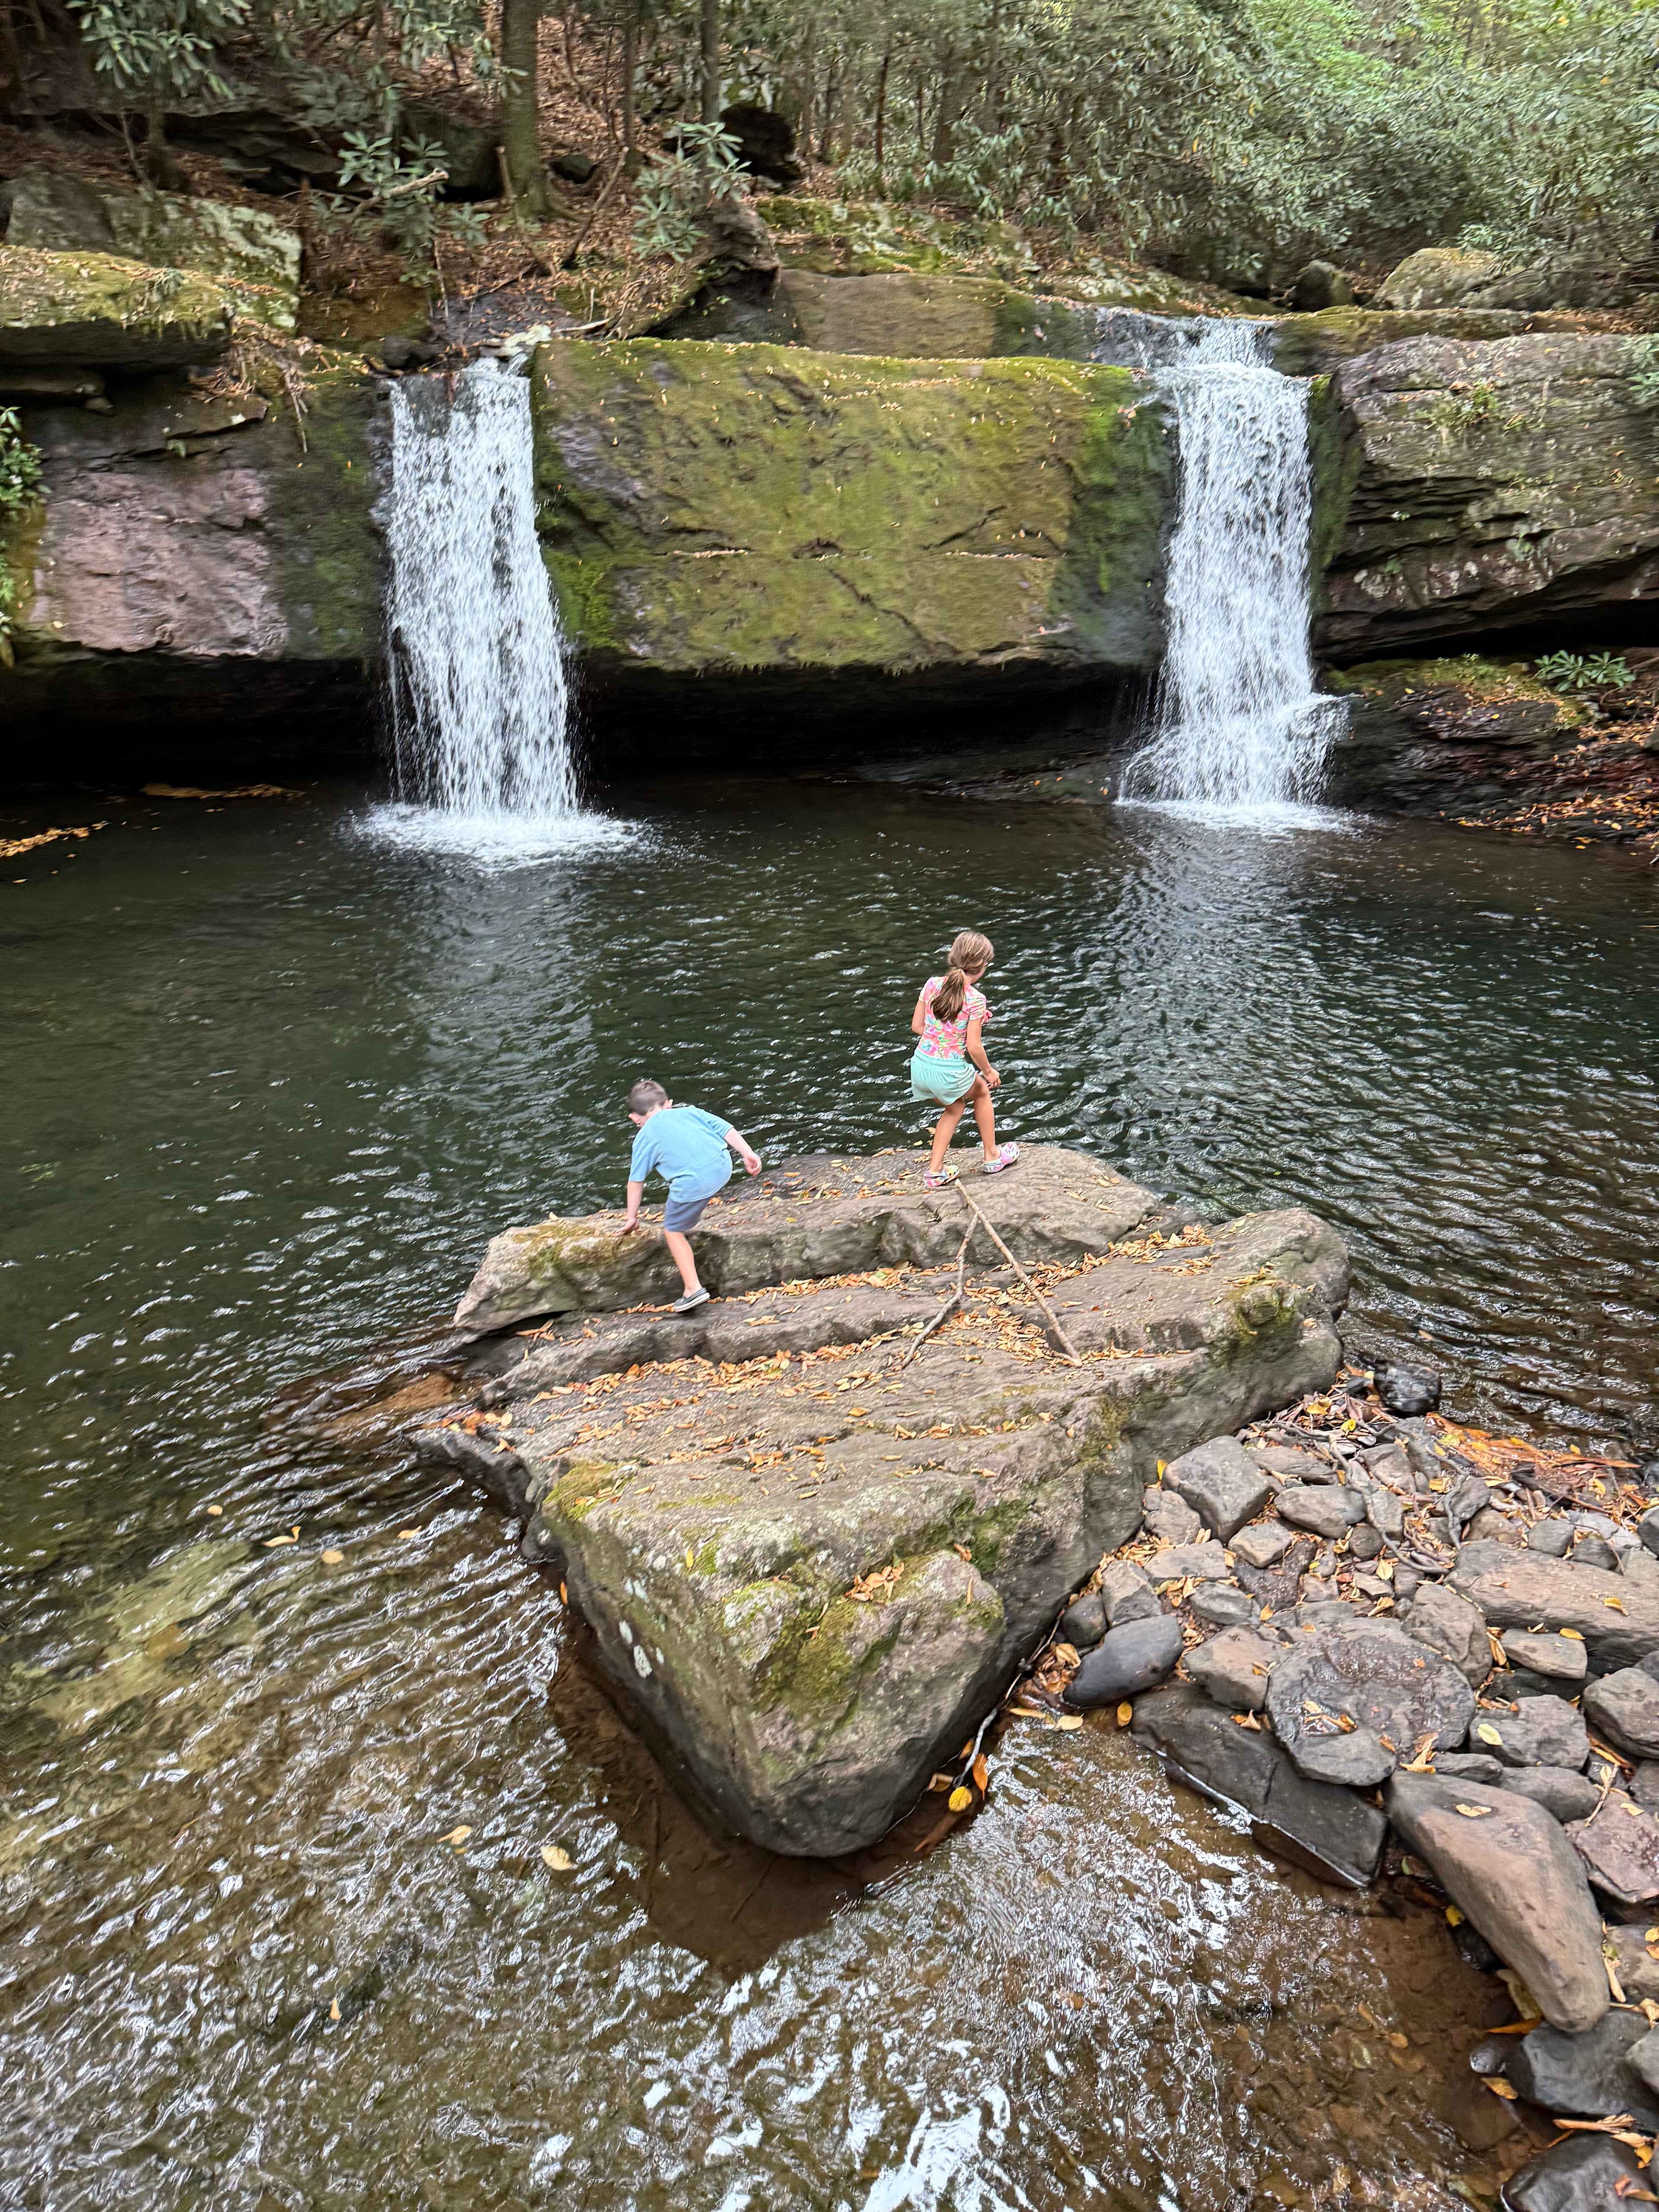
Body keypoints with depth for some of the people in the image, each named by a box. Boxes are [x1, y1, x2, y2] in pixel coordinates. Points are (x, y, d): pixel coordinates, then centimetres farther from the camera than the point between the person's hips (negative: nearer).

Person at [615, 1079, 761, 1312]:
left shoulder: (644, 1138, 15)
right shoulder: (688, 1112, 23)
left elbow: (636, 1181, 19)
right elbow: (726, 1129, 14)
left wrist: (632, 1218, 28)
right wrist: (748, 1154, 15)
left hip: (694, 1183, -5)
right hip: (723, 1166, 5)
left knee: (673, 1231, 13)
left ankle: (694, 1290, 7)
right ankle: (686, 1227, 44)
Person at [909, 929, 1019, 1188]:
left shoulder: (932, 984, -1)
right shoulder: (975, 999, -15)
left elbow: (916, 1026, 6)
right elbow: (973, 1046, -13)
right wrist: (989, 1072, 4)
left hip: (920, 1066, 5)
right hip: (949, 1072, -5)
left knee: (956, 1106, 31)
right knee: (982, 1091, 28)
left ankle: (935, 1171, 29)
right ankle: (992, 1157, 40)